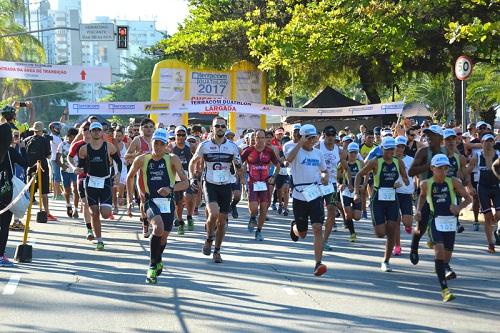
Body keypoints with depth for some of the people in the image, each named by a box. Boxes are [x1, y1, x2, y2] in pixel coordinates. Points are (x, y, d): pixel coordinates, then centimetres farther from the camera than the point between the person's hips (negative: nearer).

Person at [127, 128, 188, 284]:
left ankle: (157, 262, 43)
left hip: (168, 202, 1)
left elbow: (185, 182, -8)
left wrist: (171, 189, -26)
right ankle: (153, 266, -12)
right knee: (158, 228, -27)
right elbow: (130, 177, 17)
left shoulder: (172, 159, -3)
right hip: (151, 201, -1)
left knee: (164, 236, 10)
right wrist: (130, 200, 12)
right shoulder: (142, 160, 1)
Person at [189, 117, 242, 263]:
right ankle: (209, 239, 4)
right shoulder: (204, 145, -2)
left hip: (226, 186, 2)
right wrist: (192, 177, -2)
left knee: (222, 221, 5)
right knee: (214, 213, -24)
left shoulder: (232, 147, 1)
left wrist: (238, 166, -18)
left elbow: (239, 172, 5)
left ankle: (217, 251, 21)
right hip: (210, 185, -2)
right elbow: (193, 162, 12)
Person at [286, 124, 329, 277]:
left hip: (315, 195, 2)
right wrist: (300, 143, -28)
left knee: (317, 228, -13)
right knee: (302, 234, 9)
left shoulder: (318, 153, 11)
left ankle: (318, 264, -12)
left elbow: (324, 170, 25)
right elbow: (289, 158, -29)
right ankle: (294, 226, 47)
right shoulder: (296, 151, -5)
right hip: (299, 195, -2)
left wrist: (325, 177, 3)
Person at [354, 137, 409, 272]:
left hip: (393, 201, 4)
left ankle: (386, 261, 14)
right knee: (381, 233, -10)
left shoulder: (398, 163, 4)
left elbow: (406, 180, 14)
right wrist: (357, 192, -9)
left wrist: (402, 183, -9)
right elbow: (359, 175, 0)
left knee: (391, 233, 1)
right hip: (378, 201, -4)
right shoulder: (375, 162, -8)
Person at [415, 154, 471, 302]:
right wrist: (418, 210, 5)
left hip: (450, 222, 2)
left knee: (447, 255, 10)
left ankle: (443, 268, 48)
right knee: (439, 251, -19)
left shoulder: (453, 182, -6)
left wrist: (459, 207, -17)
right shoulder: (426, 184, -3)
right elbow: (422, 196, 19)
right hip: (436, 221, -2)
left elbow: (468, 199, 1)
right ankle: (444, 289, -17)